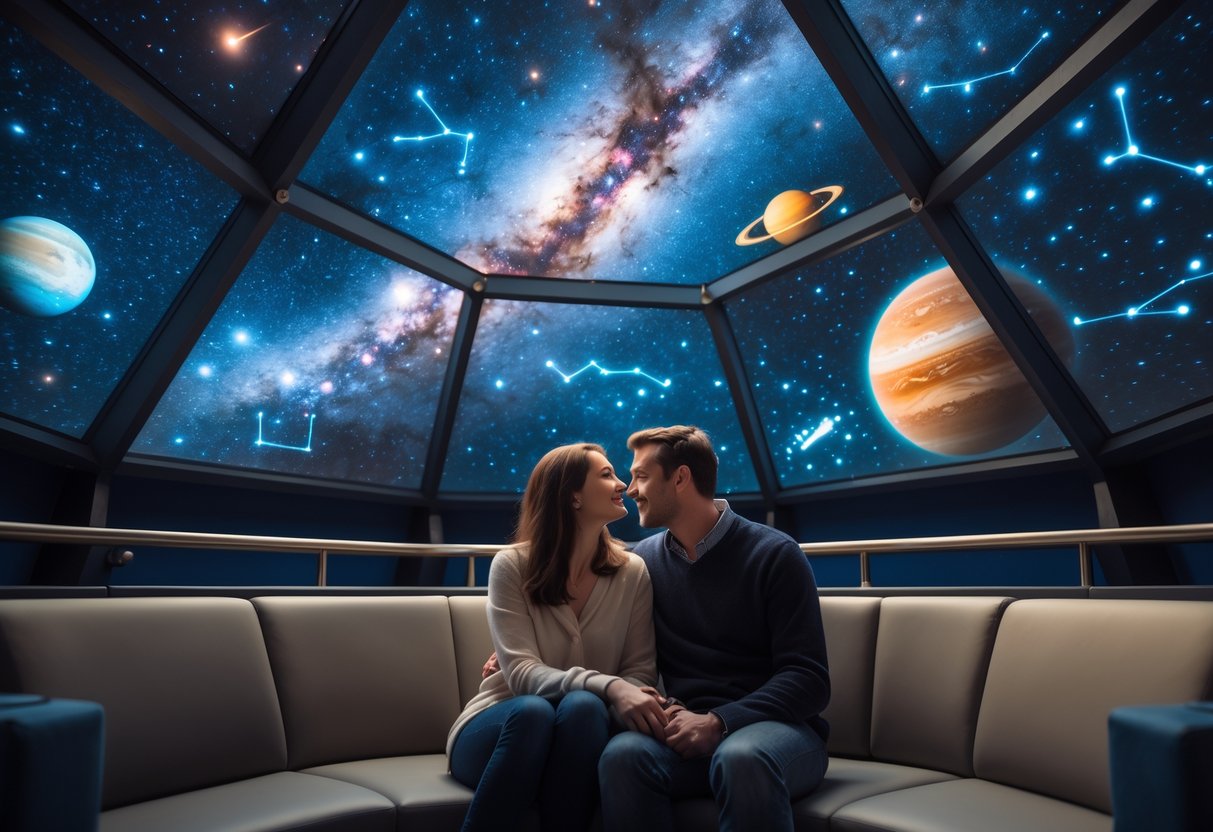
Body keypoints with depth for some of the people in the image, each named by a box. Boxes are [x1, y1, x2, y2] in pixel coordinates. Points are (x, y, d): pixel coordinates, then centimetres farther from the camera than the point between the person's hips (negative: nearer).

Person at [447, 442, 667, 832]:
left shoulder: (632, 572, -4)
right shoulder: (512, 565, -11)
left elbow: (641, 671, -4)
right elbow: (522, 673, -19)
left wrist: (630, 697, -29)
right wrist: (609, 686, -35)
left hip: (578, 728, 2)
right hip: (501, 727, -1)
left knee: (584, 706, -33)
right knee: (534, 710, -36)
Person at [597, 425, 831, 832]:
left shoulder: (774, 554, -5)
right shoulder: (644, 560, 8)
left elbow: (808, 679, -9)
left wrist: (718, 721, -21)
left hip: (776, 726, -2)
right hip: (692, 728, 3)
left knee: (742, 757, -36)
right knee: (623, 754, -29)